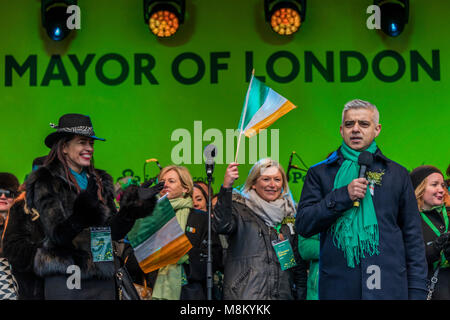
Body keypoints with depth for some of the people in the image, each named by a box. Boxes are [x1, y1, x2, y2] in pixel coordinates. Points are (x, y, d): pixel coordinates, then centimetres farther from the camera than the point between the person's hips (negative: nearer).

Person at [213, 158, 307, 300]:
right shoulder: (240, 208, 1)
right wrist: (226, 187, -30)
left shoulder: (290, 213, 14)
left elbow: (299, 262, 18)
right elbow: (221, 226, -22)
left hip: (283, 294, 4)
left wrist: (301, 294, 11)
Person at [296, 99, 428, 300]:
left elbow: (413, 237, 10)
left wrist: (417, 292, 2)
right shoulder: (319, 173, 9)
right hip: (337, 288, 0)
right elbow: (303, 225, 0)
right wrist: (343, 196, -11)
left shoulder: (397, 174, 11)